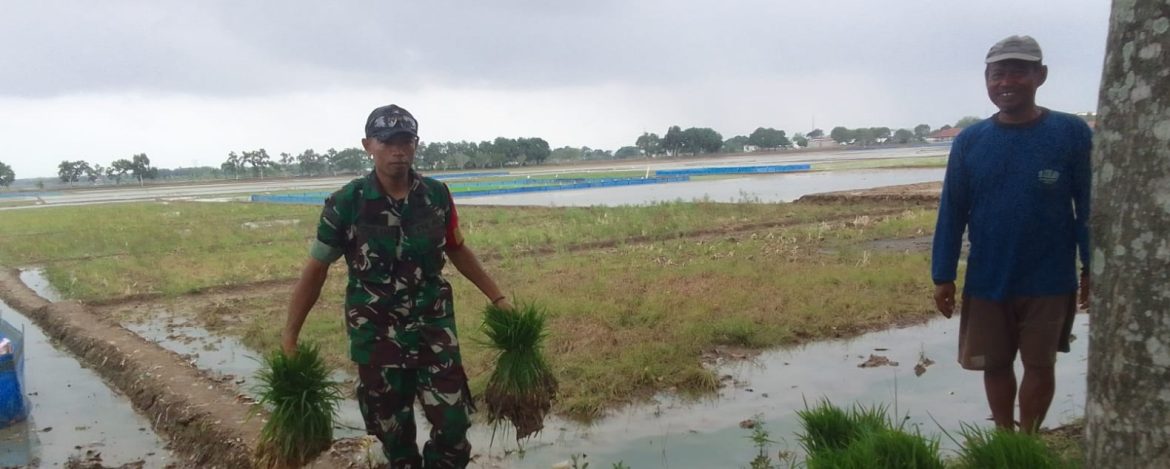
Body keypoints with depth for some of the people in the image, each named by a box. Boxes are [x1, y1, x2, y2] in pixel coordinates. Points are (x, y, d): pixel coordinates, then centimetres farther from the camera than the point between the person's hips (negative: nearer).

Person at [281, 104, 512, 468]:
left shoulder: (437, 195, -4)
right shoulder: (346, 204, -11)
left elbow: (457, 250, 11)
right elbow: (315, 269, -3)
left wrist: (498, 298, 11)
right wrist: (289, 336, -2)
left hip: (434, 325, 2)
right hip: (375, 334, -1)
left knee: (454, 421, -1)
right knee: (394, 430, 9)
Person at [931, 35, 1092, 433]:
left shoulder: (1072, 133, -7)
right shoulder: (969, 142, -3)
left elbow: (1089, 207, -2)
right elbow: (952, 213, 0)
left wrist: (1091, 268, -4)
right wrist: (943, 277, 0)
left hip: (1049, 280, -2)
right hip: (987, 280, 2)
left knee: (1039, 365, 10)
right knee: (995, 364, 13)